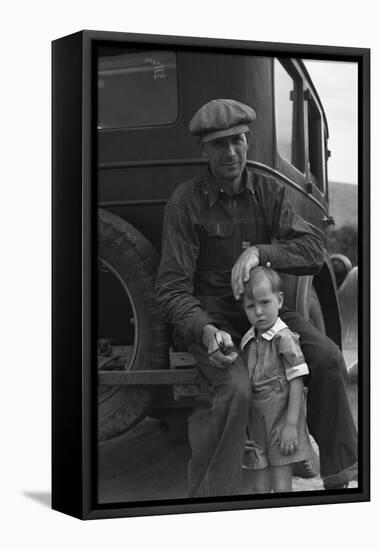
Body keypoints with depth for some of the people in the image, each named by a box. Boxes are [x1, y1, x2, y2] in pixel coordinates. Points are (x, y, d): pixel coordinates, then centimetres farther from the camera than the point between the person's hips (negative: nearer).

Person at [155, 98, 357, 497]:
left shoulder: (268, 191, 1)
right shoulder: (186, 202, -11)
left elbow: (312, 250, -9)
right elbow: (172, 288, -15)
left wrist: (259, 252, -28)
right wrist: (205, 330, -34)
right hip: (208, 316, -4)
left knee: (327, 358, -16)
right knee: (234, 388, -31)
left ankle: (338, 475, 0)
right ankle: (210, 494, -18)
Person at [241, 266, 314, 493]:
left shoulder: (284, 338, -12)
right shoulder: (247, 341, 7)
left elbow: (297, 382, -13)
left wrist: (291, 425, -17)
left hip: (281, 419, -6)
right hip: (256, 422, 6)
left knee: (281, 486, -3)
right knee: (259, 486, 9)